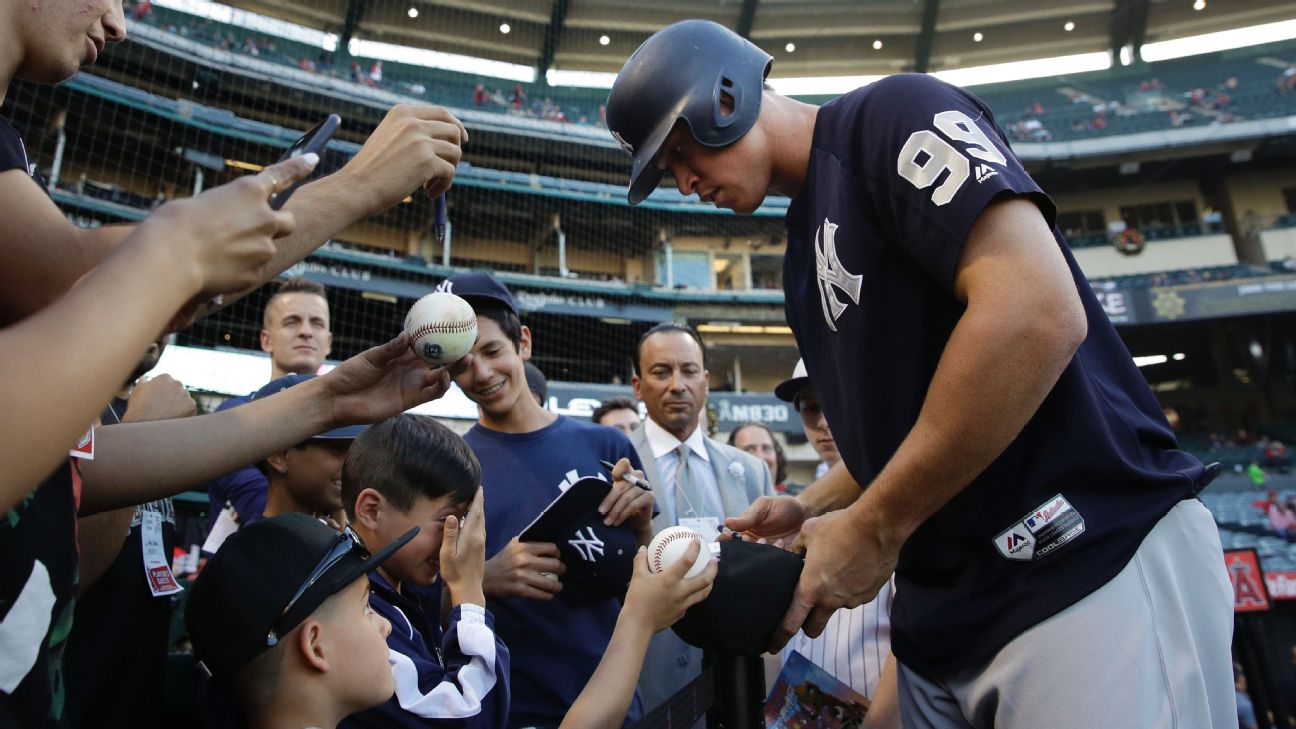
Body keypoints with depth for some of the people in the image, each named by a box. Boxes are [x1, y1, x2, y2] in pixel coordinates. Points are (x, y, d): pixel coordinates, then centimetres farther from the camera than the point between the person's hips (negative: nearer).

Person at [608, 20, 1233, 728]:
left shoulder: (891, 113, -7)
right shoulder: (804, 253, 18)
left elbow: (1040, 314, -21)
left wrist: (871, 528, -16)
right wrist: (810, 510, 5)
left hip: (1090, 560, -8)